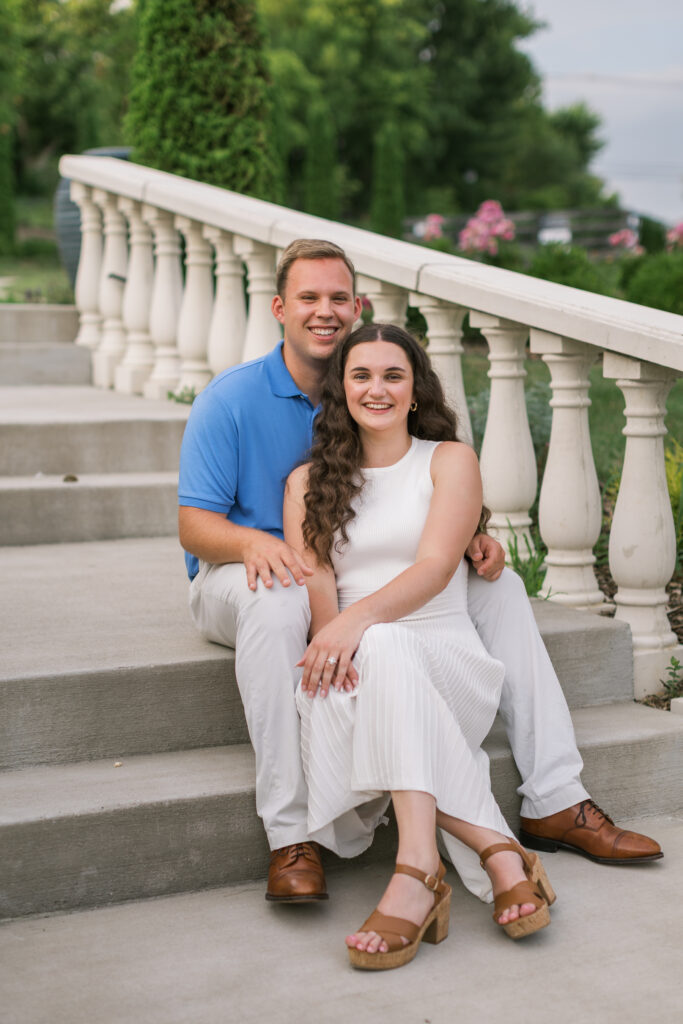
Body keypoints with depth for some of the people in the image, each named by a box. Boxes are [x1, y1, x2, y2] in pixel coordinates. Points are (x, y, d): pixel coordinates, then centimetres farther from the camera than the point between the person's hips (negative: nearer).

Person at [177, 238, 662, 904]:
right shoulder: (231, 398, -10)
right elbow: (194, 524, -13)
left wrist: (470, 537, -12)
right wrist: (252, 542, -36)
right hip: (243, 574, -5)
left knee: (496, 584, -9)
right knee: (276, 601, -42)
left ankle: (554, 802, -9)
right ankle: (290, 837, -39)